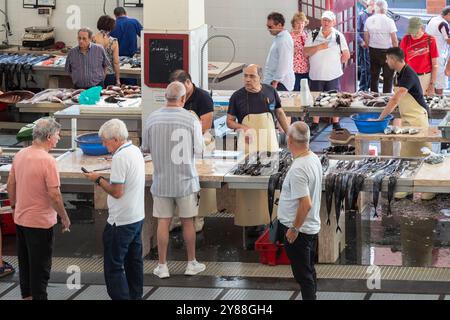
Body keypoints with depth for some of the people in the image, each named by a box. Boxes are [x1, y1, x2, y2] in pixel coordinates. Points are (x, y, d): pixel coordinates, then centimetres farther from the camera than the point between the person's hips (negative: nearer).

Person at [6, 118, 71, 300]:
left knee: (25, 262, 19)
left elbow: (10, 185, 10)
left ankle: (27, 296, 31)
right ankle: (39, 297, 11)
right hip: (40, 222, -7)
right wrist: (64, 217, -9)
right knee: (41, 266, 4)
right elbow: (54, 194, -22)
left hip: (20, 219, 7)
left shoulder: (19, 155, 1)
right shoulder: (47, 161, -22)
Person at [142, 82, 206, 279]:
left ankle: (162, 266, 11)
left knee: (163, 222, 7)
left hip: (161, 181, 1)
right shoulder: (191, 120, -12)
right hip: (185, 180, -1)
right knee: (188, 222, 10)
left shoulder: (152, 119, -6)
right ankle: (192, 264, 20)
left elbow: (145, 148, 3)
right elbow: (199, 150, -6)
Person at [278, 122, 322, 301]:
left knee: (303, 275, -1)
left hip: (298, 230, -9)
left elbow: (306, 204, -30)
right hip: (312, 227, 9)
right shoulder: (314, 159, 3)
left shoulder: (298, 169, -26)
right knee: (309, 271, 20)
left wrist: (294, 229, -20)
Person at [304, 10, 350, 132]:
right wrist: (318, 47, -14)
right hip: (316, 75, 1)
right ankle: (315, 123, 18)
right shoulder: (313, 35, 2)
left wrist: (337, 62, 4)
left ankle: (336, 123, 15)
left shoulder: (339, 36, 0)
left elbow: (346, 55, 6)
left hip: (333, 75, -1)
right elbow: (306, 52, -4)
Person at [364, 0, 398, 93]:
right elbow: (394, 40, -14)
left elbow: (366, 38, 4)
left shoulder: (369, 20, -1)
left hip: (373, 51, 4)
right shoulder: (389, 21, -14)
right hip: (386, 51, -4)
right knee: (388, 77, 4)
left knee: (374, 76, 14)